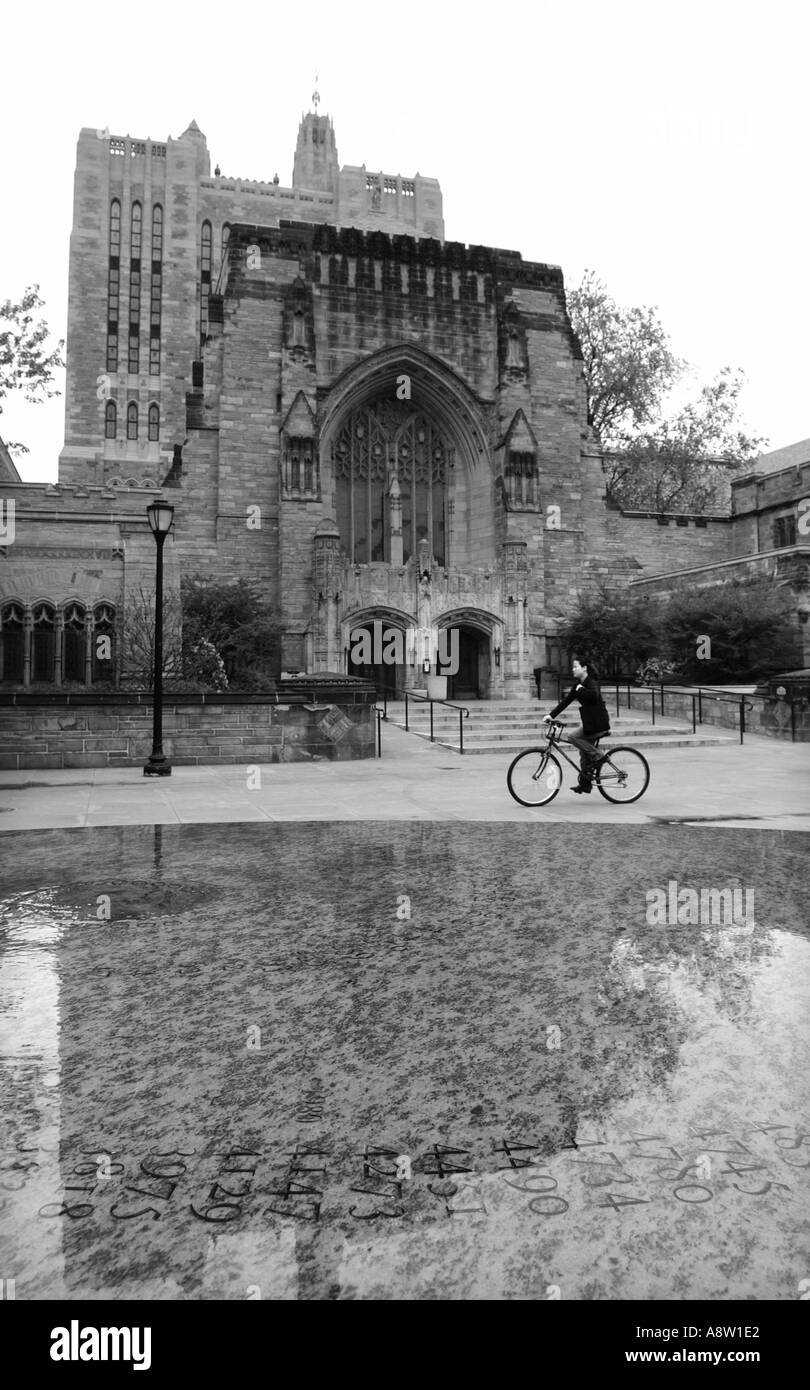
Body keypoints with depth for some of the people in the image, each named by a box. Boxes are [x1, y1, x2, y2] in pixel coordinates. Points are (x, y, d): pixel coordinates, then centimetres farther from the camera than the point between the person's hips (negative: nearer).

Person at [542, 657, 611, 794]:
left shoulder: (591, 682, -13)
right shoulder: (578, 685, 11)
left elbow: (594, 695, -36)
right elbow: (566, 701, 9)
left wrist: (581, 690, -21)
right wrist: (551, 715, 2)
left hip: (598, 722, -9)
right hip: (589, 721, 9)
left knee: (573, 737, -18)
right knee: (584, 752, 9)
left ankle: (596, 754, -5)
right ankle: (585, 783, 16)